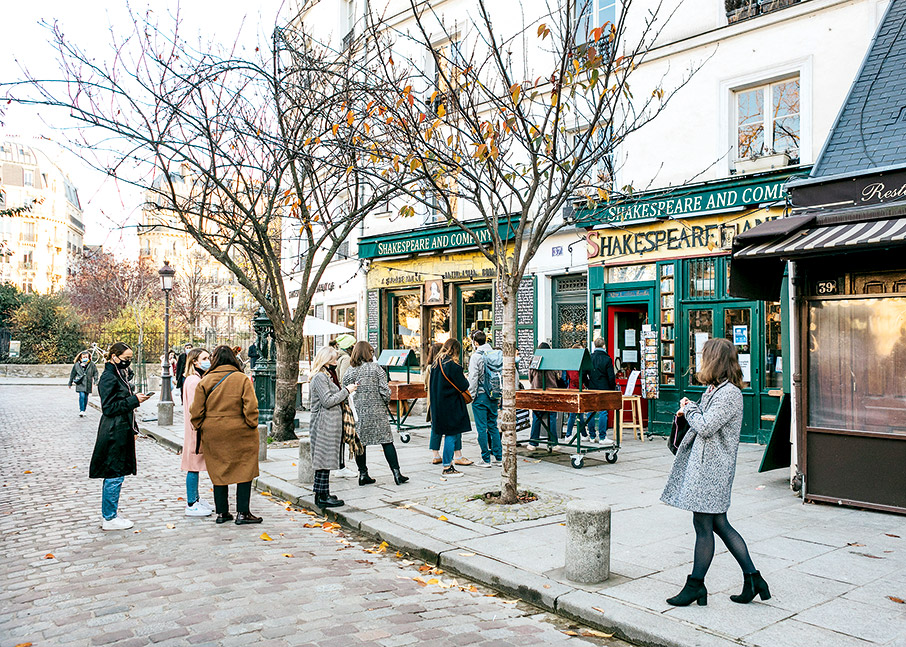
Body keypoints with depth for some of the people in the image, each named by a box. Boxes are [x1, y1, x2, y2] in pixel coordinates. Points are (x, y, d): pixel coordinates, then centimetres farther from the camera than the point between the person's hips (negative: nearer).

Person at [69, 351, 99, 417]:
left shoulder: (92, 364, 1)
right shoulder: (77, 365, 0)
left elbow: (95, 373, 10)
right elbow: (72, 374, 10)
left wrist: (95, 381, -2)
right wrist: (70, 383, 15)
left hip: (88, 384, 2)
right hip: (80, 383, -2)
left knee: (86, 398, 9)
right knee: (82, 396, -17)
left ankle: (83, 410, 20)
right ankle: (81, 411, -18)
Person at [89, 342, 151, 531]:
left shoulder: (122, 375, 15)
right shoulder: (108, 377, -13)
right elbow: (109, 407, -17)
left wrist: (133, 429, 19)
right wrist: (134, 400, -19)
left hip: (122, 433, 10)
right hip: (113, 434, -10)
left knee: (115, 475, 15)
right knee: (114, 476, -3)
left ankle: (110, 515, 24)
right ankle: (109, 519, 6)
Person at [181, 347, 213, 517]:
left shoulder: (200, 379, 14)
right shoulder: (193, 381, -16)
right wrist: (198, 431, -19)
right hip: (196, 429, -10)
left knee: (196, 465, 15)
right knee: (194, 465, -4)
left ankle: (195, 499, 24)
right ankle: (191, 505, 2)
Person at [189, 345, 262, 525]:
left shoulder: (205, 381, 0)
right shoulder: (242, 379, -6)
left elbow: (196, 411, 1)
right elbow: (250, 408, -12)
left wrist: (199, 428, 13)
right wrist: (252, 425, -1)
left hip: (213, 435, 3)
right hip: (239, 433, -3)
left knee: (219, 472, 13)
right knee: (244, 470, 5)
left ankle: (221, 512, 19)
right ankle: (242, 513, 5)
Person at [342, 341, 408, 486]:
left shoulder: (349, 372, 2)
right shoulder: (376, 368, -4)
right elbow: (384, 390, -8)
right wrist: (386, 402, 9)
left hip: (357, 412, 2)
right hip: (376, 411, -2)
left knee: (360, 442, 9)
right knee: (387, 441, 2)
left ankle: (363, 474, 13)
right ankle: (396, 474, 2)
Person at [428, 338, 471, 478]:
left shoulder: (436, 364, 8)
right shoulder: (452, 366, -17)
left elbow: (431, 385, 17)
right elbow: (463, 386, -14)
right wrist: (465, 380, 7)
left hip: (438, 405, 8)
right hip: (451, 406, -8)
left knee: (449, 435, 14)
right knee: (451, 435, -2)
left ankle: (448, 464, 17)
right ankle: (447, 468, 1)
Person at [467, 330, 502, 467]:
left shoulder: (476, 356, -11)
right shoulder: (497, 354, 6)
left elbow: (473, 378, -13)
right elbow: (502, 376, 10)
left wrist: (471, 396, -4)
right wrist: (499, 397, 17)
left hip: (480, 396, -6)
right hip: (494, 396, 6)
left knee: (482, 428, 0)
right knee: (493, 426, 13)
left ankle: (486, 459, 3)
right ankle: (498, 457, 15)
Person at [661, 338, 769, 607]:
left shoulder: (729, 393, -16)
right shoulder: (714, 389, 14)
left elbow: (706, 427, -22)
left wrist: (689, 409, -6)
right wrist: (690, 410, 4)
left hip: (712, 466, -10)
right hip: (704, 464, 10)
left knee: (703, 525, 0)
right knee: (719, 524, 13)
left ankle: (696, 585, 12)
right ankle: (752, 578, 20)